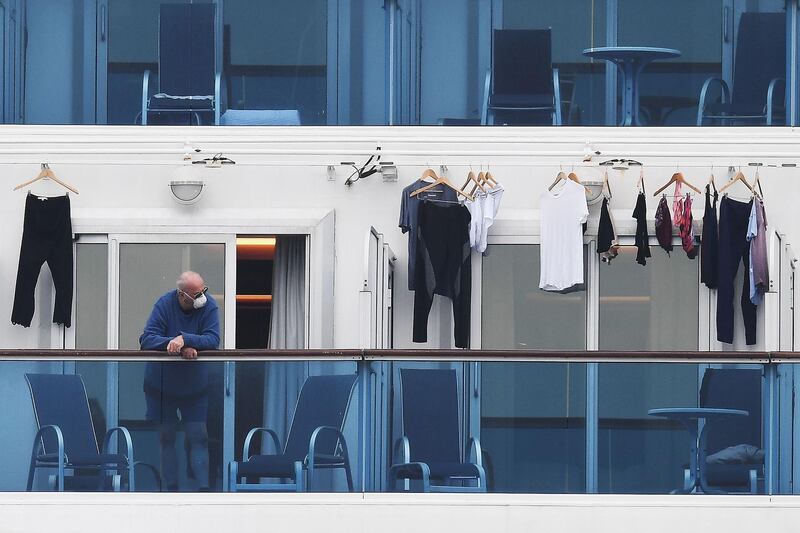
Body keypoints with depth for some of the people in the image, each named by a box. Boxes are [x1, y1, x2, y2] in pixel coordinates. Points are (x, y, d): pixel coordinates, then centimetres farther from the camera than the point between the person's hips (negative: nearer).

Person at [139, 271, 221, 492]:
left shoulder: (209, 306, -12)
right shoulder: (165, 304, -14)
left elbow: (213, 340, -20)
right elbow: (147, 340, -21)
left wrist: (184, 339, -33)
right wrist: (180, 347, -32)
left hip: (195, 382, 0)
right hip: (161, 381, 0)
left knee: (198, 438, -4)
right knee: (166, 437, 4)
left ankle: (203, 488, -6)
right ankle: (171, 489, 10)